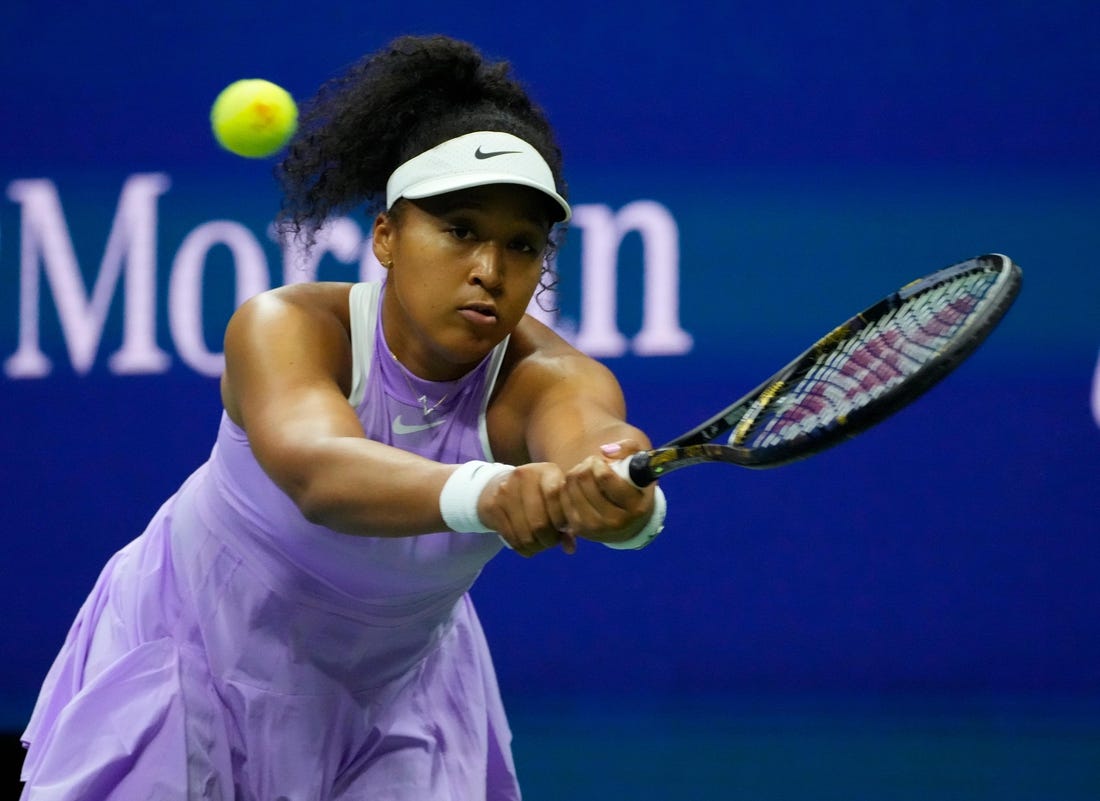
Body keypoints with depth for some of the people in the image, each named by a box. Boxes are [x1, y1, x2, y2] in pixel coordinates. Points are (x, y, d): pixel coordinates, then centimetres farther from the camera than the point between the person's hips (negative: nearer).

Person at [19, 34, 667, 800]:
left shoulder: (545, 379, -25)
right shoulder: (286, 329, -31)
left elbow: (591, 435, -50)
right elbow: (317, 471, -52)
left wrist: (624, 494, -75)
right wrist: (482, 494, -73)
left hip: (396, 692, 2)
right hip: (194, 668, -2)